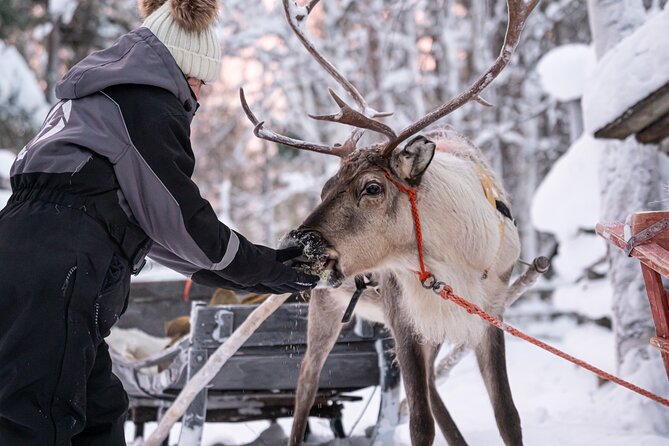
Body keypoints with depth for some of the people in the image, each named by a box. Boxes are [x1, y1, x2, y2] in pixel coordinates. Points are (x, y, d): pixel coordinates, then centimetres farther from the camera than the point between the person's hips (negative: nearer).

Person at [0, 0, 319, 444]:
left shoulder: (103, 92, 27)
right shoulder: (148, 99, -3)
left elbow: (146, 223, 25)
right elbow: (177, 216, -4)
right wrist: (261, 267, 10)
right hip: (54, 274, -10)